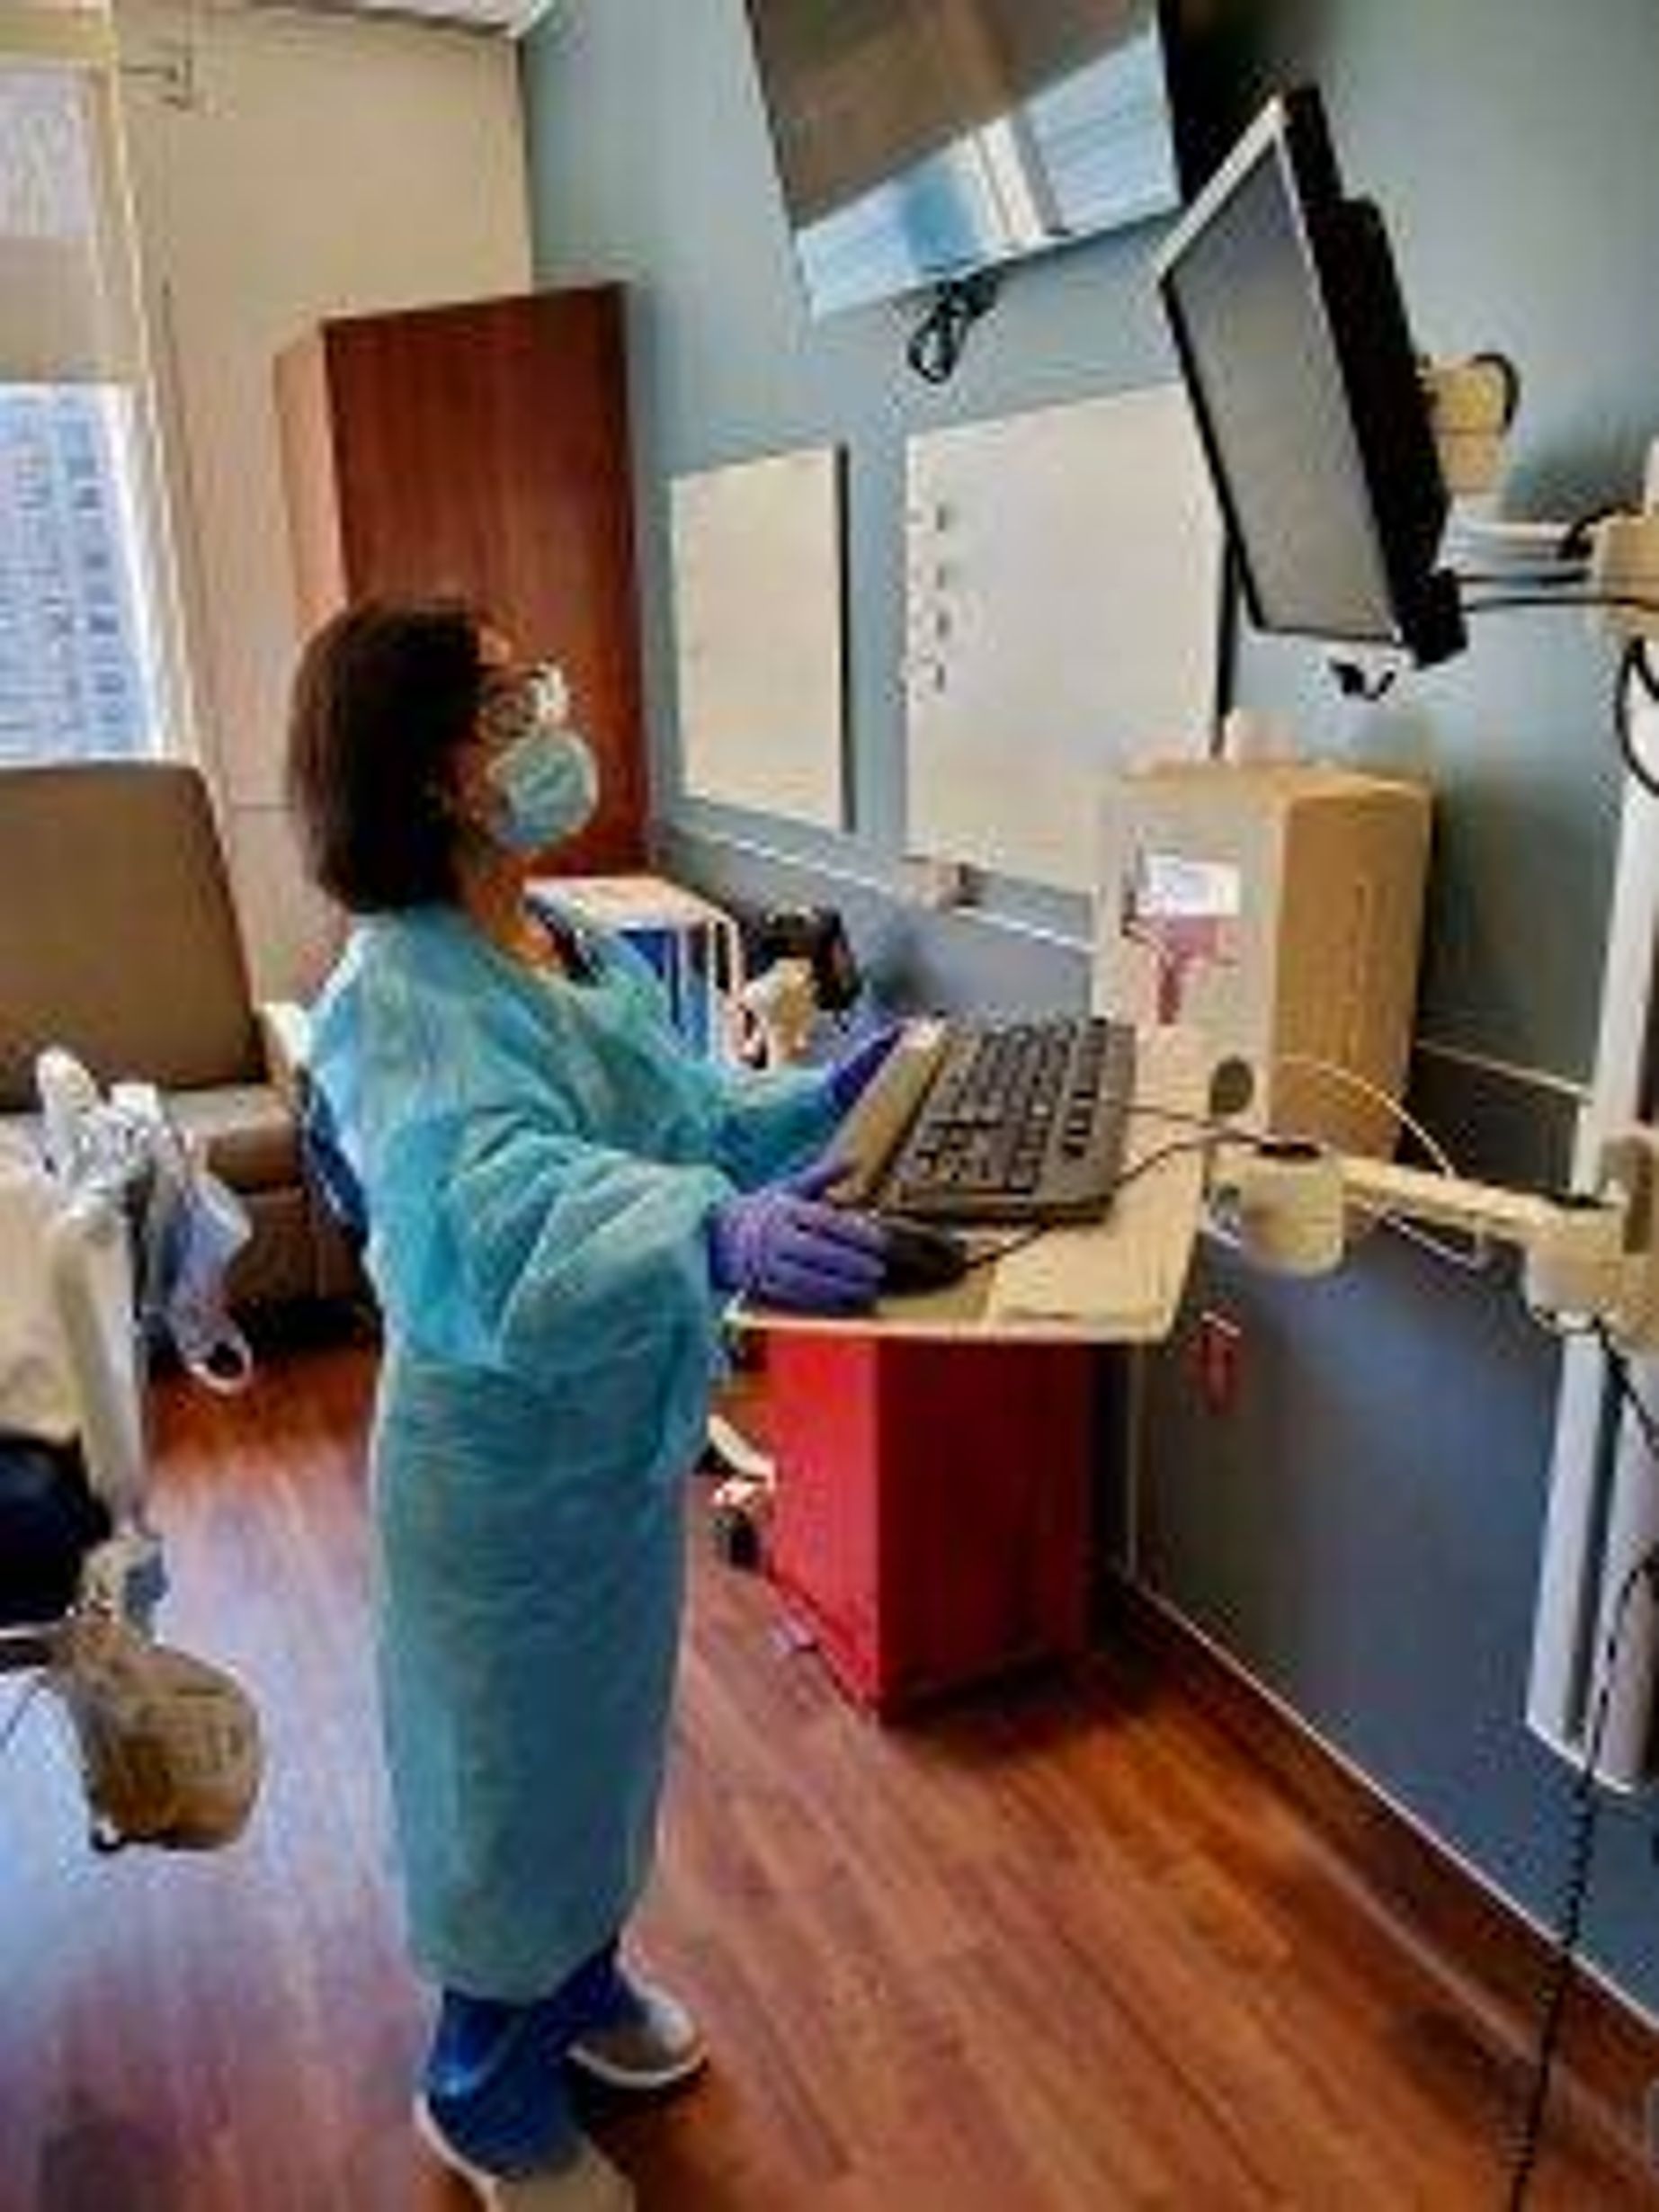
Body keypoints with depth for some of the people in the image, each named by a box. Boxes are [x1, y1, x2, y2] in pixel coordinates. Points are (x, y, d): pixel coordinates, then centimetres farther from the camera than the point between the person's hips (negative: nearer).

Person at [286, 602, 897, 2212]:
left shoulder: (572, 945, 0)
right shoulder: (400, 1001, -27)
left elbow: (679, 1125, 8)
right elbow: (501, 1200, -44)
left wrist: (819, 1104, -7)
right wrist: (717, 1231, -60)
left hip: (625, 1431, 8)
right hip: (503, 1463, -8)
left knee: (606, 1735, 27)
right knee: (511, 1771, 14)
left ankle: (584, 1984, 55)